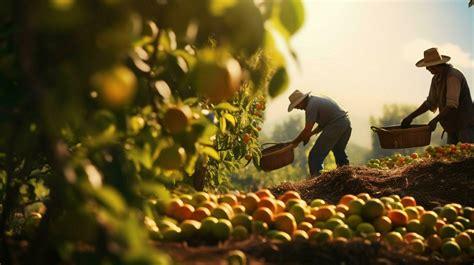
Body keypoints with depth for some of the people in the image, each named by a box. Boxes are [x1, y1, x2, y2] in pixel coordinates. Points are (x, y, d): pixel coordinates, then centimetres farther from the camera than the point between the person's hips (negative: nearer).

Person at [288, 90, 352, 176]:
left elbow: (307, 130, -13)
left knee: (315, 155, -6)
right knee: (339, 151, 27)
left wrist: (296, 141, 0)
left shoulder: (311, 106, -11)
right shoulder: (317, 100, 18)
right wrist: (310, 134, 19)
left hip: (336, 126, -10)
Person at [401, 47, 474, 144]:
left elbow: (452, 105, -26)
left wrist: (435, 120, -26)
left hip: (466, 125, -9)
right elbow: (430, 102, 14)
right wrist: (411, 117, 7)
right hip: (454, 127, 9)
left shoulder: (453, 76, -20)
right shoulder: (436, 78, 9)